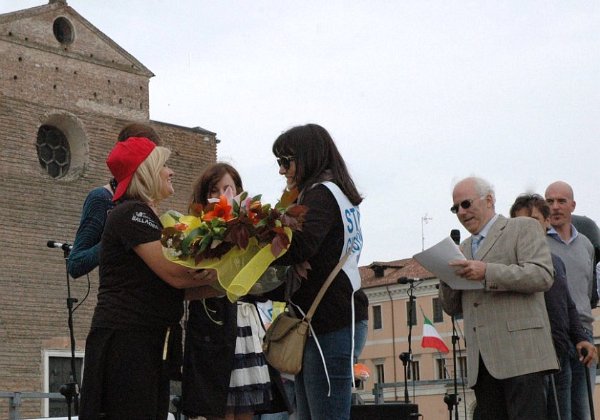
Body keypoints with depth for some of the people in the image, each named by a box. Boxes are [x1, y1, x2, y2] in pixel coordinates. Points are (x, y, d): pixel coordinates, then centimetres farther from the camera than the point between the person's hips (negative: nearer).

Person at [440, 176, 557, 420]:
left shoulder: (523, 228, 7)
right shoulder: (464, 249, 25)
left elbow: (542, 275, -9)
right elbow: (452, 308, 23)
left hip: (519, 355, -6)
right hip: (482, 362, 6)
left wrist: (487, 272, -16)